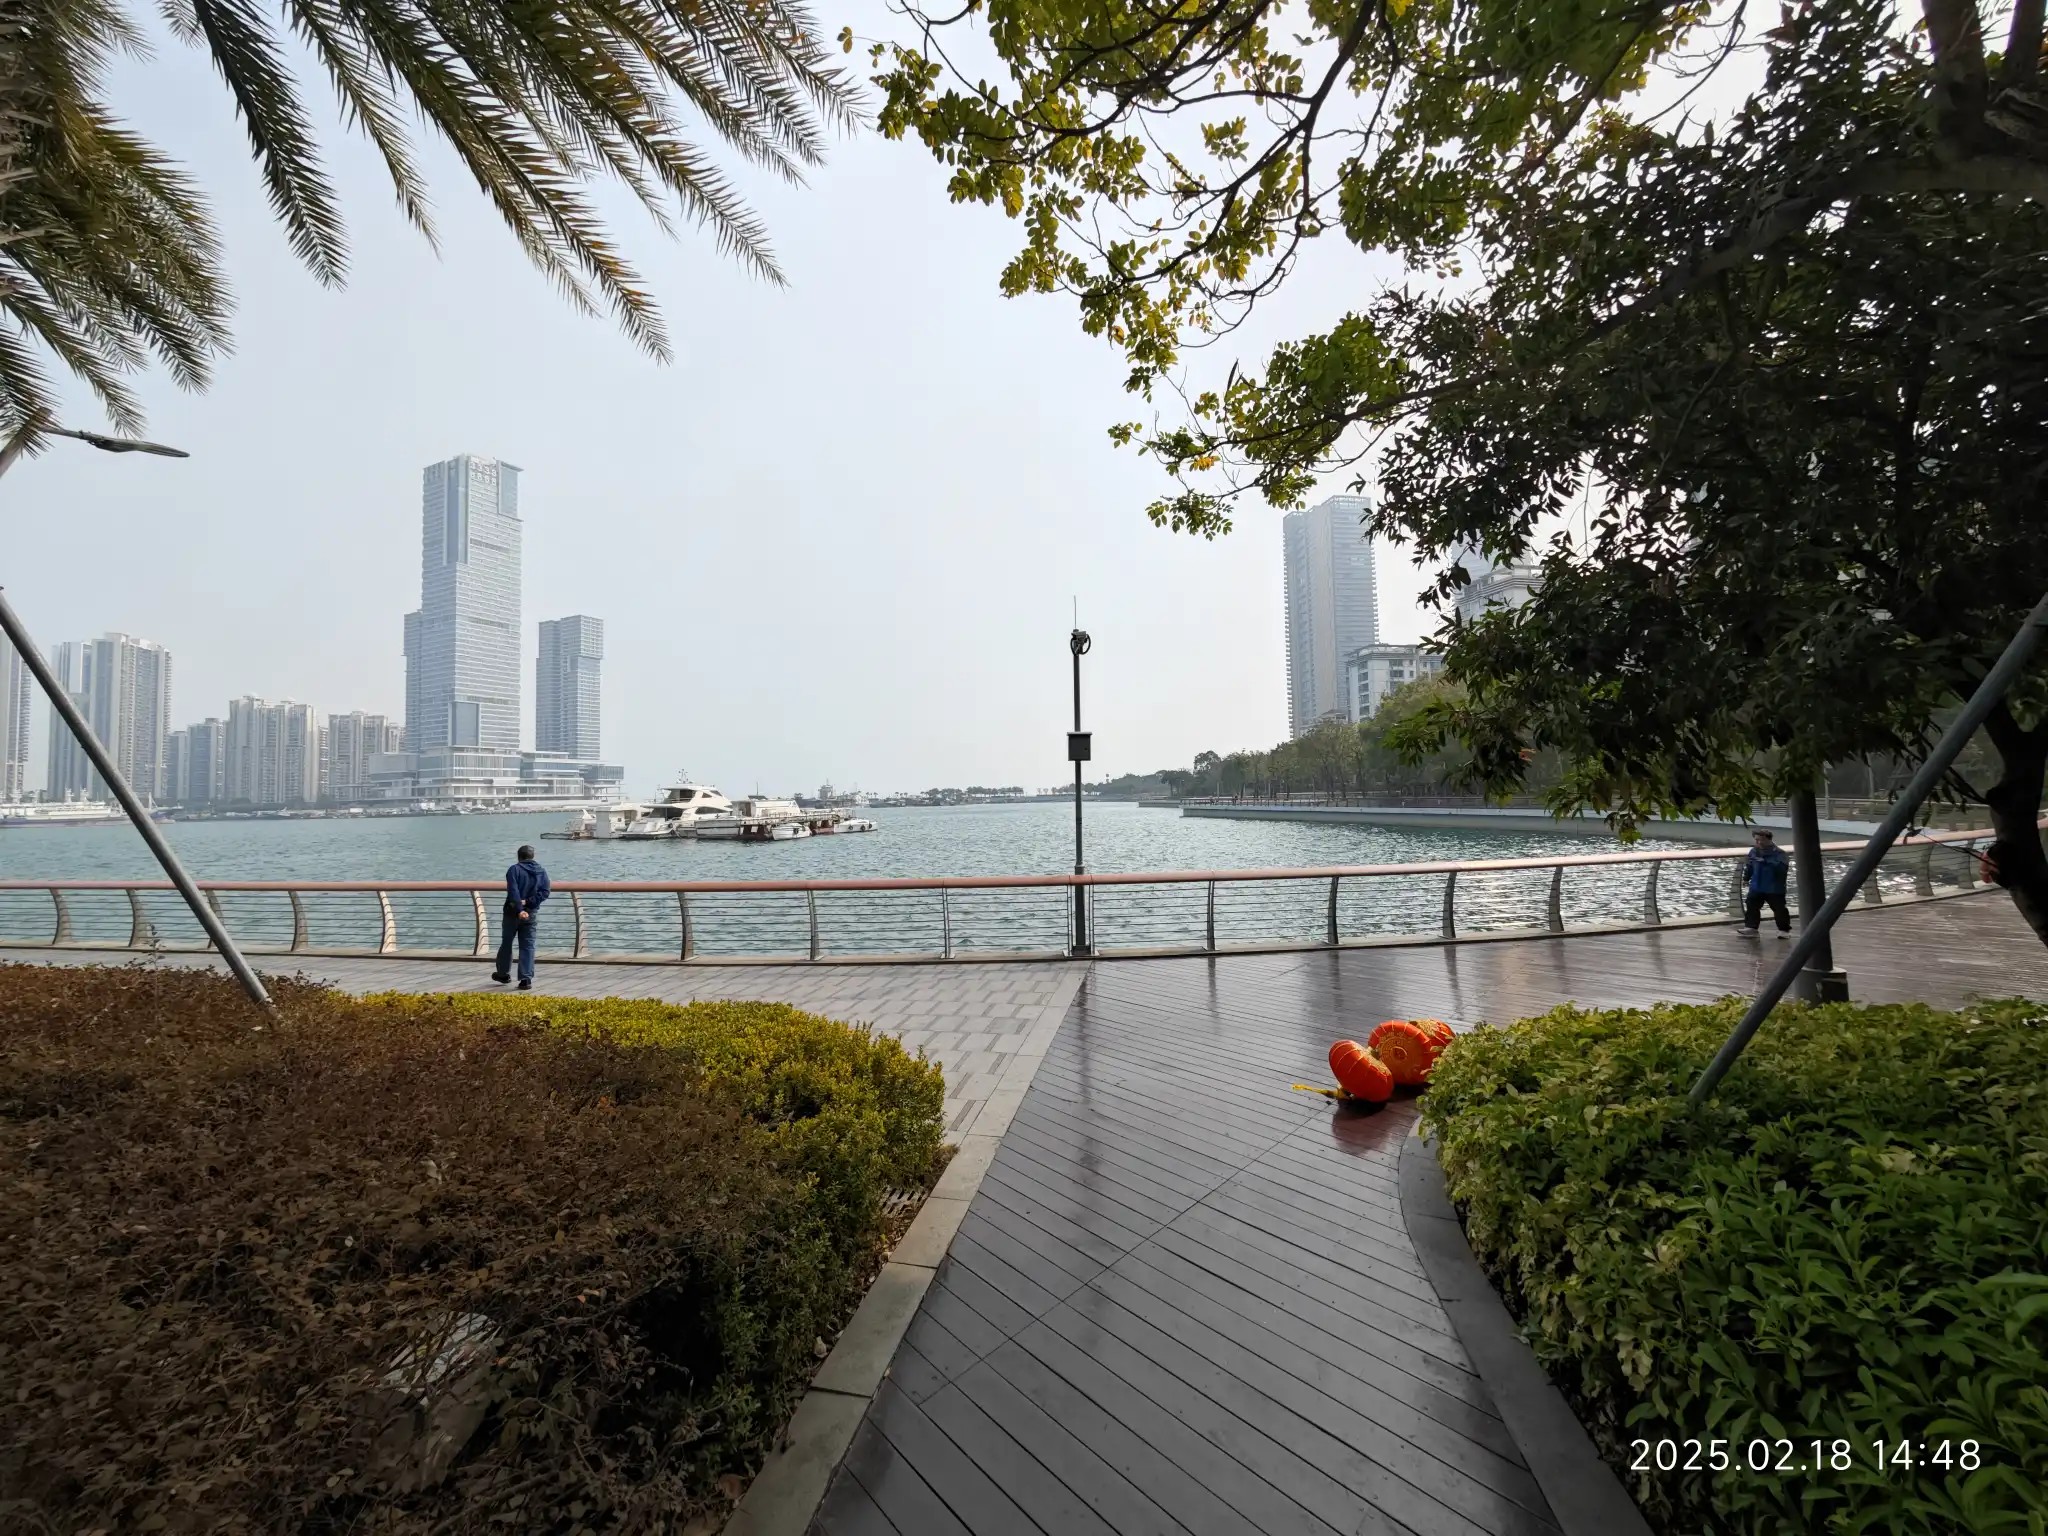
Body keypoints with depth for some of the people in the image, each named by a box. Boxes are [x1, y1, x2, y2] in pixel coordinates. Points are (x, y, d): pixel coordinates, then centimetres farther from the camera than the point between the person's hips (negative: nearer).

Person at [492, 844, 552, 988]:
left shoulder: (514, 870, -7)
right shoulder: (542, 872, 5)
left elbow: (513, 892, -19)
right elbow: (545, 892, -6)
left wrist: (519, 910, -24)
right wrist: (528, 902, -13)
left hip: (513, 912, -2)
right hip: (532, 914, 2)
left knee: (507, 943, 16)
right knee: (527, 946, 4)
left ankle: (503, 973, 32)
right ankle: (526, 979, -3)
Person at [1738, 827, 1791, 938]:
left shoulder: (1779, 853, -14)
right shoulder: (1753, 851, 5)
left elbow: (1781, 867, -31)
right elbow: (1749, 866, 18)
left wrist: (1765, 862, -38)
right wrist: (1746, 878, 20)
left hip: (1774, 888, -5)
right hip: (1756, 887, 5)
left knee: (1779, 909, 5)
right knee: (1751, 906, 2)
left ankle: (1784, 930, 19)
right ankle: (1750, 927, 7)